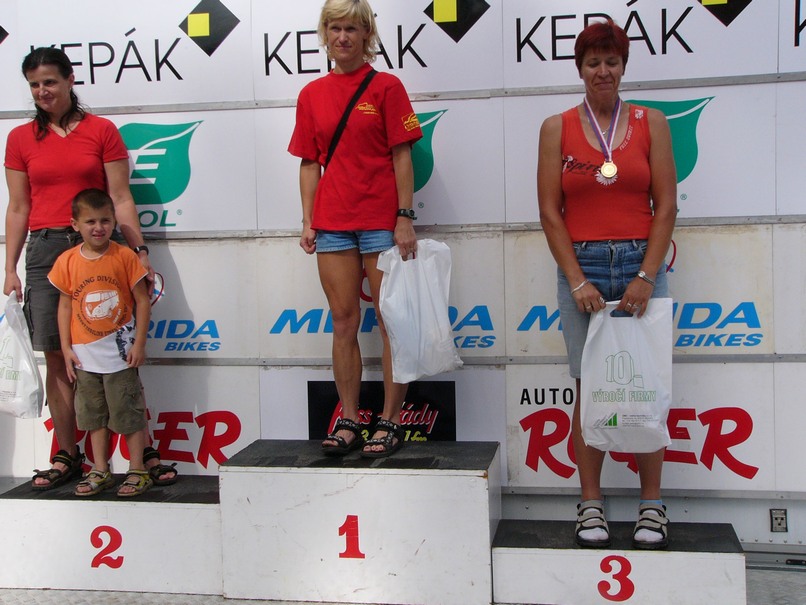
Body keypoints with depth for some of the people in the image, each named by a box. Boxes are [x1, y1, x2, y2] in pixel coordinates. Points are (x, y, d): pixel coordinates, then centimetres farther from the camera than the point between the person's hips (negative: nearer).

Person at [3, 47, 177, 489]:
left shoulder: (101, 130, 5)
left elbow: (120, 198, 3)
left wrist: (140, 250, -4)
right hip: (45, 251, 2)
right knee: (57, 359, 4)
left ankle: (145, 452, 4)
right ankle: (67, 456, 15)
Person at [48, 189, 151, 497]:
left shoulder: (125, 256, -9)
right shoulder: (67, 261, -2)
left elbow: (142, 300, -6)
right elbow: (65, 304, 3)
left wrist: (139, 344, -9)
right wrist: (66, 348, 0)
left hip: (120, 353, -3)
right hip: (85, 355, 3)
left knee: (129, 413, 4)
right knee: (94, 414, 13)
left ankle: (137, 471, 15)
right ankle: (100, 471, 25)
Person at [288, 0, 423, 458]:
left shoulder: (386, 87, 0)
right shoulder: (312, 95, 11)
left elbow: (402, 157, -4)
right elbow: (310, 163, 11)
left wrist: (405, 218, -10)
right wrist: (308, 221, 5)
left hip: (382, 221, -4)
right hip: (332, 222, 4)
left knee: (391, 322, 0)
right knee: (344, 322, 7)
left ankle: (390, 422, 9)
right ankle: (348, 423, 15)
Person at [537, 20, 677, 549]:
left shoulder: (650, 123, 7)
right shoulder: (557, 128, 6)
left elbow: (666, 206, 2)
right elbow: (550, 212, 0)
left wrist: (647, 276, -8)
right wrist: (578, 281, -8)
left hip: (642, 265, 1)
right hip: (582, 267, 0)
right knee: (590, 387, 2)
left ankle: (652, 505, 14)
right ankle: (591, 505, 13)